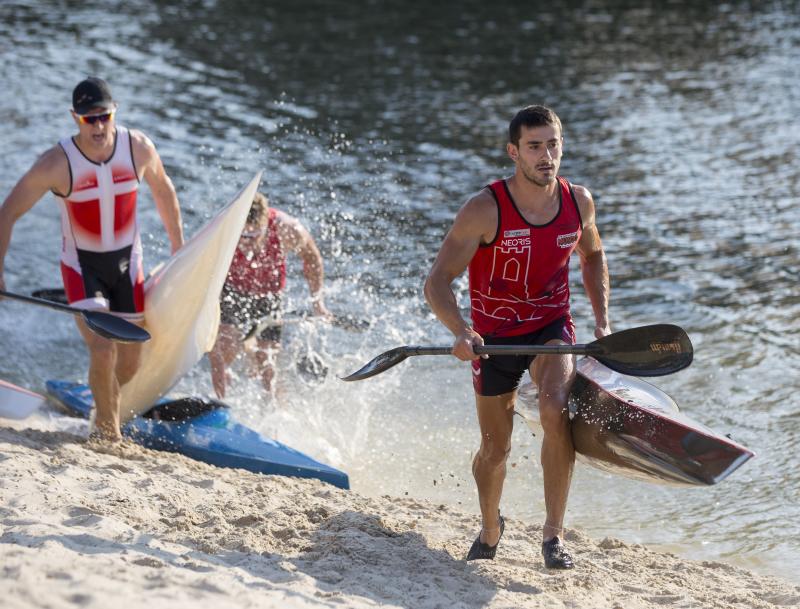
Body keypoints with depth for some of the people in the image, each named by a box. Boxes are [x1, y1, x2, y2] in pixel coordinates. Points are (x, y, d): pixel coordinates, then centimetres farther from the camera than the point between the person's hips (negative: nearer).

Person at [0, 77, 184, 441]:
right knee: (103, 351, -19)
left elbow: (163, 190, 8)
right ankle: (108, 431, 5)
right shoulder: (57, 163, -21)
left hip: (127, 263, 3)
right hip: (82, 265, -3)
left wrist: (179, 249, 14)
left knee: (129, 363, 9)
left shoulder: (138, 148, -12)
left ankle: (104, 408, 41)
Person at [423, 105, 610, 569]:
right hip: (494, 336, -1)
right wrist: (460, 331, -38)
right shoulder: (486, 210, -20)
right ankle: (490, 530, 40)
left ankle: (553, 532, -18)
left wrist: (603, 320, 6)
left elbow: (592, 256, 15)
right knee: (495, 451, 8)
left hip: (552, 327, 1)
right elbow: (438, 281, -20)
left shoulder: (579, 202, -7)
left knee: (556, 410, -29)